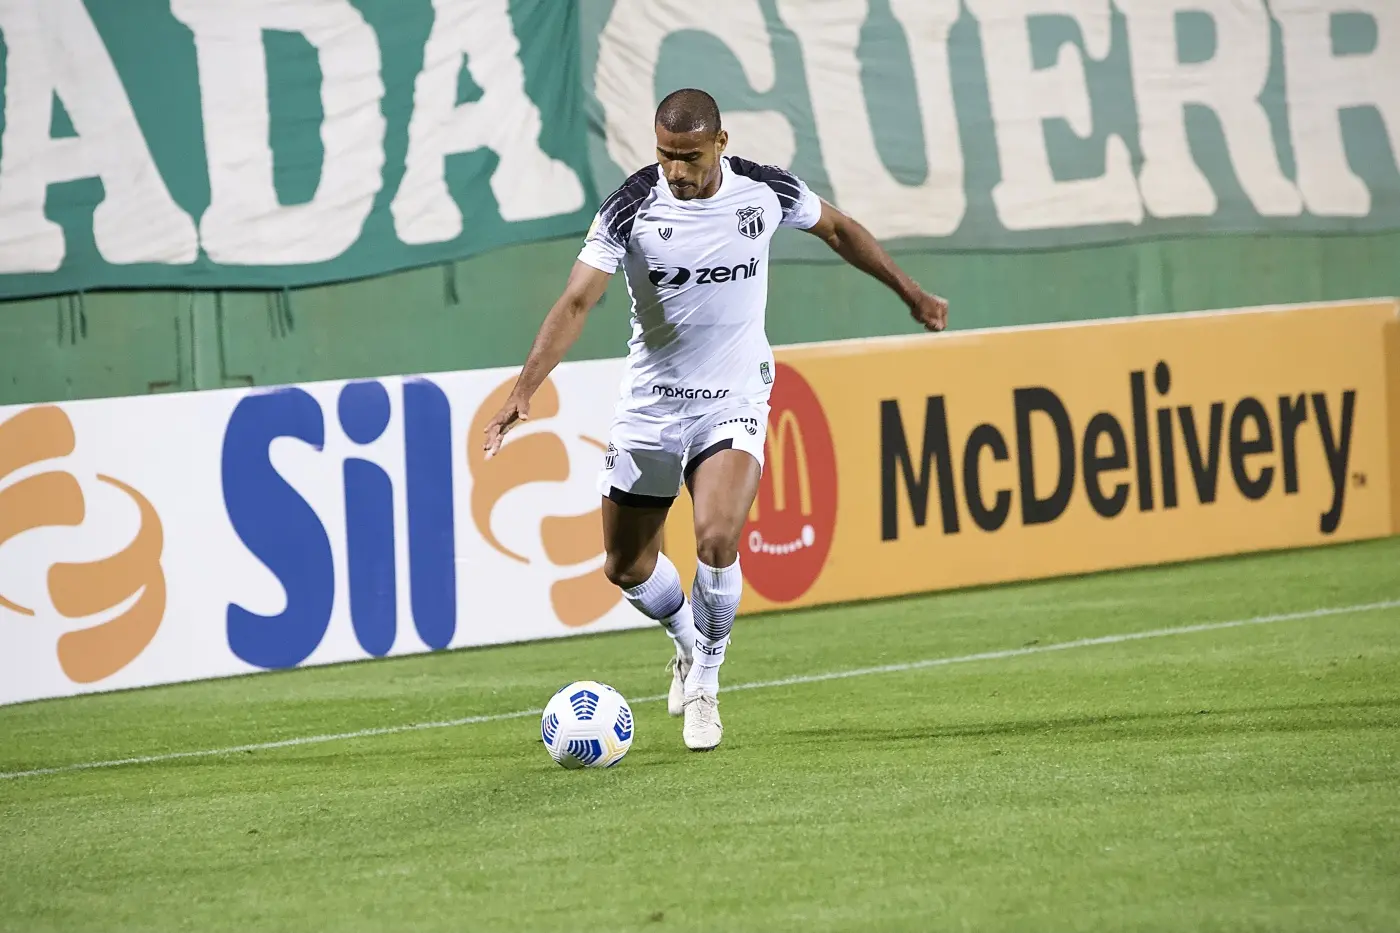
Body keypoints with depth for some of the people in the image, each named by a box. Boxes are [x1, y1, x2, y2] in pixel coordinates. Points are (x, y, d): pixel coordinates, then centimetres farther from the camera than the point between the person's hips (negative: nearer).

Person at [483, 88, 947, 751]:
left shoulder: (767, 192, -9)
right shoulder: (631, 207, -14)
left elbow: (837, 229, 12)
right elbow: (577, 301, -20)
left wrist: (910, 293, 21)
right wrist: (525, 388, -32)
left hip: (735, 401, -1)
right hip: (649, 403, 1)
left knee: (716, 539, -24)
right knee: (626, 567, 9)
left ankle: (704, 683, -1)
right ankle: (689, 642, 42)